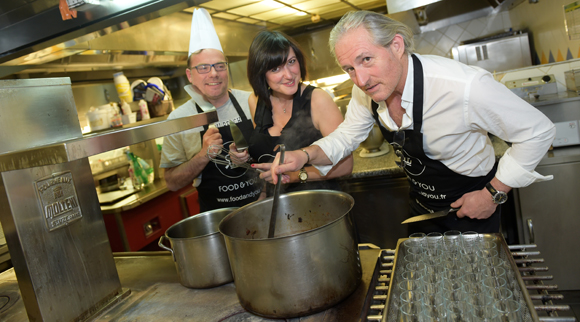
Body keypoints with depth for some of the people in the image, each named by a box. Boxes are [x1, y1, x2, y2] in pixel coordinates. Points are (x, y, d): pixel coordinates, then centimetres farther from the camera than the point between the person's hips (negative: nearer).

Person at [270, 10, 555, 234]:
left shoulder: (464, 86, -37)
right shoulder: (365, 90, -17)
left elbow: (538, 131, -24)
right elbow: (346, 136, -2)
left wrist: (493, 194, -19)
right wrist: (305, 156, -21)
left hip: (470, 207, -5)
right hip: (421, 204, 6)